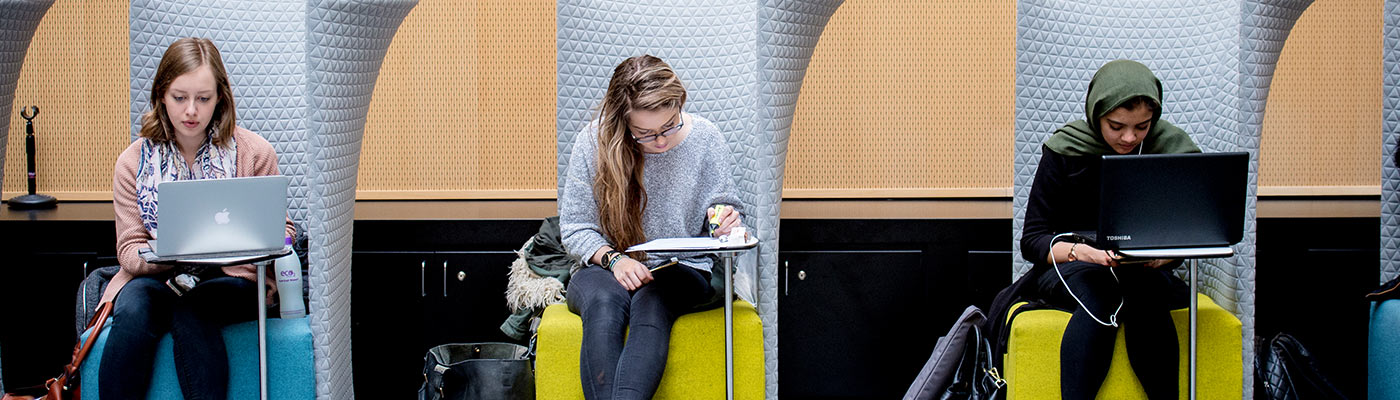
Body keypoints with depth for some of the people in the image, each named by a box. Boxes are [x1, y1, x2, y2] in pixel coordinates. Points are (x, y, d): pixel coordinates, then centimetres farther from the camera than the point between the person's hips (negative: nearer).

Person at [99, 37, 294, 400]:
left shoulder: (255, 152, 2)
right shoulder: (133, 162, 7)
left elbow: (279, 231, 9)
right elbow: (130, 248, 4)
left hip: (233, 278, -1)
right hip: (157, 278, 2)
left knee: (188, 310, -35)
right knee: (132, 309, -32)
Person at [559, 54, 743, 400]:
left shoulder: (705, 138, -2)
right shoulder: (594, 142, -5)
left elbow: (725, 206, 10)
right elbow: (574, 228, 1)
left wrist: (723, 222, -14)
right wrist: (613, 258, -17)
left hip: (685, 271, 0)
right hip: (604, 268, 0)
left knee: (651, 303, -36)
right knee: (604, 301, -36)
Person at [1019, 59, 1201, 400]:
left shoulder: (1173, 148, -4)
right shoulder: (1065, 150, -7)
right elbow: (1032, 240, -7)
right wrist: (1085, 252, -27)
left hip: (1145, 272, 1)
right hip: (1070, 267, -1)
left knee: (1143, 287, -35)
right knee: (1099, 293, -37)